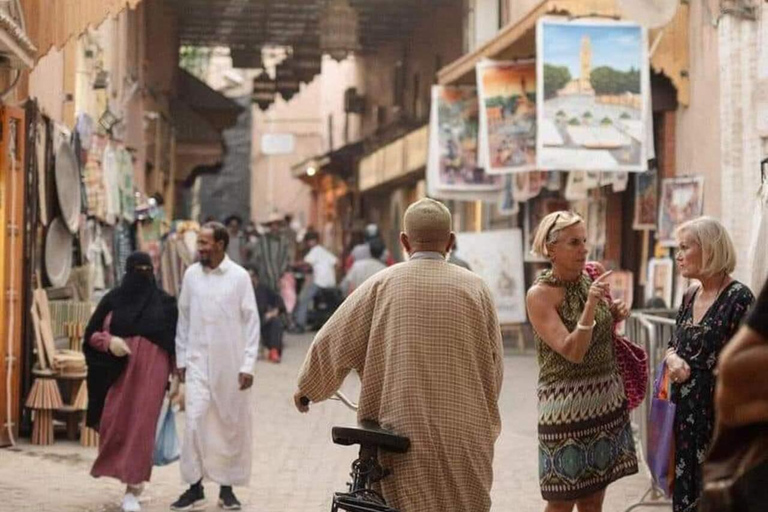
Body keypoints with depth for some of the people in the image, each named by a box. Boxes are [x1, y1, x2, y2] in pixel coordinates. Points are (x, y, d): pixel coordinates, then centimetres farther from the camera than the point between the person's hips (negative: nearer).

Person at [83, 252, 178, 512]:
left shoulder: (165, 302, 4)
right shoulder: (112, 299, 4)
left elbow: (176, 341, 5)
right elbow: (91, 334, 7)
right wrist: (109, 341, -14)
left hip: (151, 370, -1)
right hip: (118, 370, 1)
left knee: (141, 427, -6)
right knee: (114, 424, 0)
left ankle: (133, 491, -2)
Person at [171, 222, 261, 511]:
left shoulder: (239, 277, -5)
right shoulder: (191, 275, 3)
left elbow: (251, 322, -3)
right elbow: (183, 318, 10)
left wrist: (248, 365, -7)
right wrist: (181, 359, 7)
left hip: (230, 363, -1)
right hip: (198, 361, 1)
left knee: (232, 425, 6)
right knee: (194, 420, -7)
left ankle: (227, 488, 18)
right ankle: (195, 487, 3)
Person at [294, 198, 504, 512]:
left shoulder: (383, 285, -2)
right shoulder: (475, 288, 1)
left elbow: (333, 342, 2)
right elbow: (494, 367, 5)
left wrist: (307, 389, 20)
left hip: (404, 436, -1)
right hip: (464, 439, 1)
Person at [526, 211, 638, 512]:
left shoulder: (590, 280, 6)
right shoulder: (540, 294, -12)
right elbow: (572, 352, -21)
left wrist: (614, 318, 1)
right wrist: (591, 305, -31)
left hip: (607, 399, 6)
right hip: (567, 404, -6)